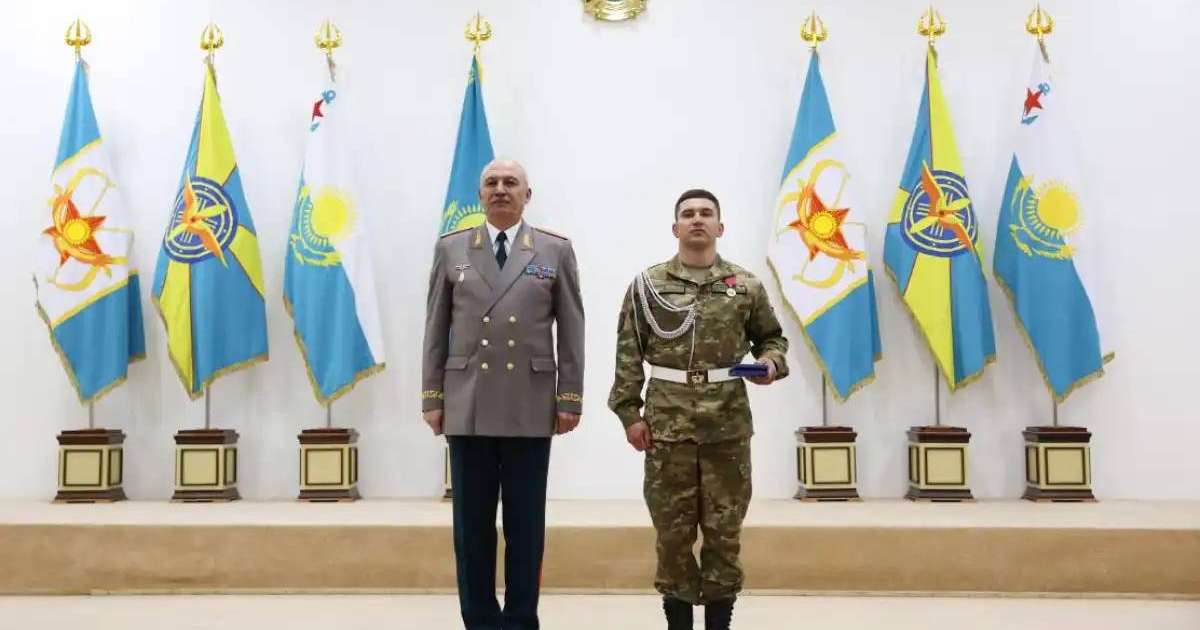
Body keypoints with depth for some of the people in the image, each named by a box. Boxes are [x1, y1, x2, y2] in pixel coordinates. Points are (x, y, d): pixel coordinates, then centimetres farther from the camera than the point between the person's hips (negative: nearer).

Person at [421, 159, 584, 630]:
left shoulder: (556, 251, 5)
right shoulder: (450, 249, 8)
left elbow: (571, 331, 4)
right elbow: (436, 330, 7)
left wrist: (570, 398, -1)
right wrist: (432, 397, 3)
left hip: (530, 408, -1)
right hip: (467, 407, 1)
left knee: (525, 524, 4)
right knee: (472, 523, 5)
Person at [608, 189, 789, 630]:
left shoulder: (746, 285, 6)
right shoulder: (647, 285, 4)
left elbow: (772, 338, 16)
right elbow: (629, 355, 3)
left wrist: (771, 364, -6)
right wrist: (629, 413, -2)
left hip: (728, 426, 1)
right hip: (666, 426, 0)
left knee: (725, 529, 5)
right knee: (672, 530, 4)